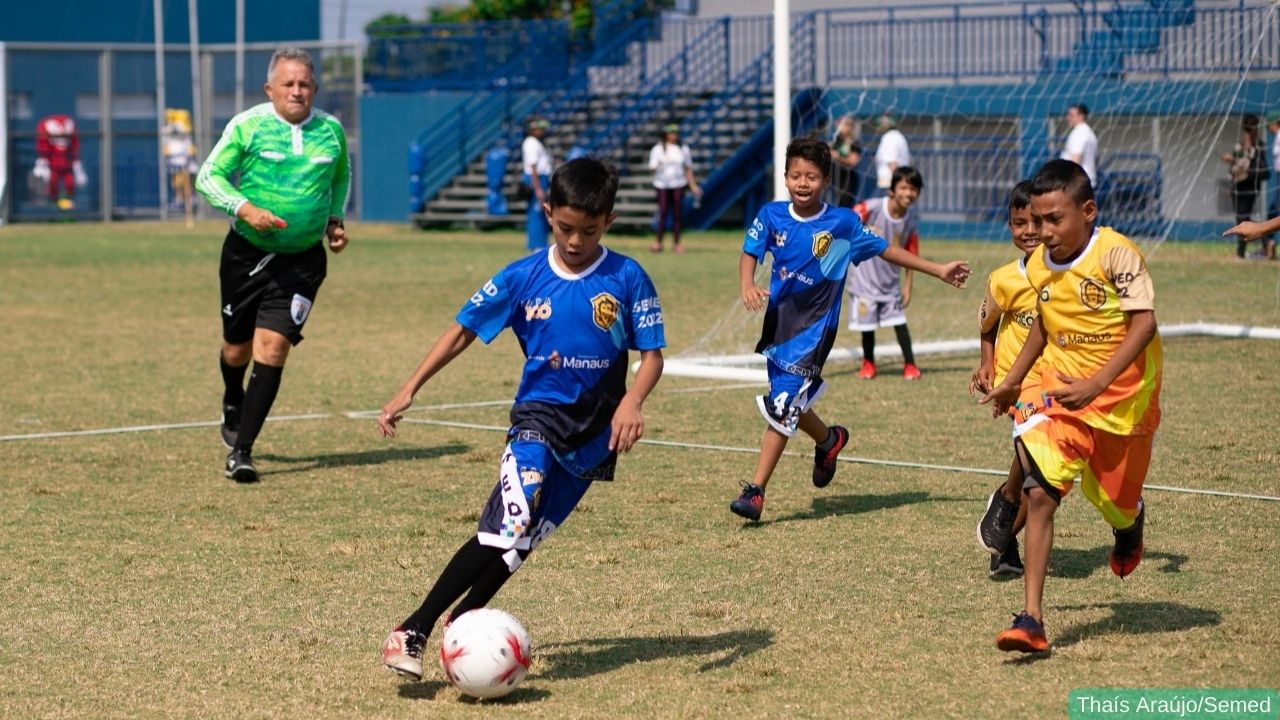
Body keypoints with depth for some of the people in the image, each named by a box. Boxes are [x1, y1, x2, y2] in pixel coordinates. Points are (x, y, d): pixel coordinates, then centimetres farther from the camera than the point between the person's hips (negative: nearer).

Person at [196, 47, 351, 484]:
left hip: (303, 259, 0)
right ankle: (233, 406, 48)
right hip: (247, 252, 0)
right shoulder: (246, 126, -7)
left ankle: (241, 451, -8)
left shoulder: (331, 131, 2)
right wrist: (246, 208, -20)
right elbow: (208, 177, -5)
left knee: (272, 345, -13)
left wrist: (335, 219, 8)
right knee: (238, 347, 12)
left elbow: (341, 177, 22)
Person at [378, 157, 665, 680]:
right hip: (538, 415, -1)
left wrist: (631, 401, -24)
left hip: (595, 432, 1)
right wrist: (409, 391, -6)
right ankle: (414, 631, -21)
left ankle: (462, 620, 22)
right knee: (510, 527, -22)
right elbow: (463, 331, 1)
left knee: (523, 538, 2)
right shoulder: (523, 277, -4)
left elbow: (652, 355, -4)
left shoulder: (628, 279, -6)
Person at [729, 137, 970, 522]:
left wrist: (938, 270, 7)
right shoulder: (772, 215, -1)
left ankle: (755, 490, -9)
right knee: (791, 403, 17)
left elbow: (885, 249, 3)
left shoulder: (843, 223, -7)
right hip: (778, 318, 4)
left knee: (782, 405, -13)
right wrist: (748, 284, -25)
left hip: (814, 327, -4)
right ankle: (829, 440, 49)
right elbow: (750, 252, -2)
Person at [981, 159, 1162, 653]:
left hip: (1123, 394, -3)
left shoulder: (1116, 255, -17)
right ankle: (1031, 620, -19)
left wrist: (1096, 384, -30)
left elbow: (1144, 324, -23)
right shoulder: (1038, 266, 1)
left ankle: (1131, 523, 56)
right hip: (1062, 391, 3)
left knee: (1116, 500, 14)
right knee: (1039, 493, -16)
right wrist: (1013, 380, 20)